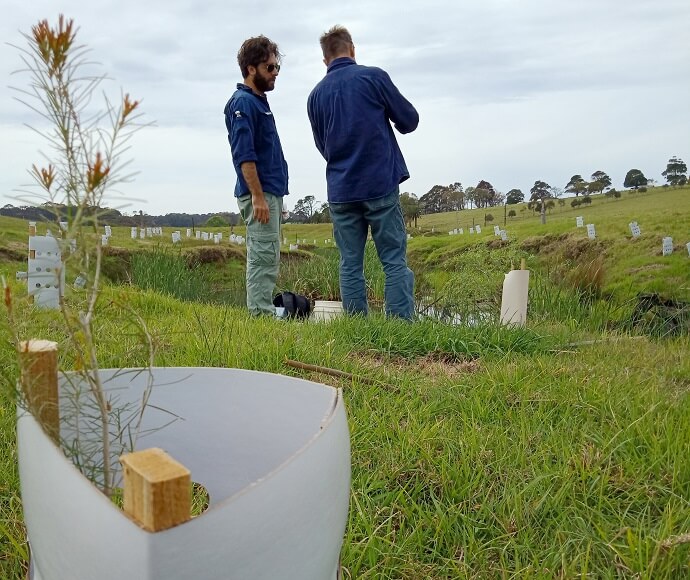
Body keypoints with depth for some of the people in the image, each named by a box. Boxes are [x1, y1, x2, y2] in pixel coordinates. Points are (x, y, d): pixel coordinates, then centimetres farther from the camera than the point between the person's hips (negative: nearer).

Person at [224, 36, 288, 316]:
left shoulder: (259, 101, 20)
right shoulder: (243, 102, -10)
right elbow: (244, 155, -19)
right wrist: (258, 196, -23)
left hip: (270, 192, 10)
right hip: (260, 193, -10)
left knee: (265, 258, 12)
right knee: (264, 257, -9)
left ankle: (264, 312, 18)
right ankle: (261, 314, -4)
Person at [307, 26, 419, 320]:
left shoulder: (315, 95, 10)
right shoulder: (373, 76, 0)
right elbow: (409, 120, 4)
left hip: (340, 190, 4)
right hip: (381, 185, -3)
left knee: (350, 264, 7)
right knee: (394, 260, -1)